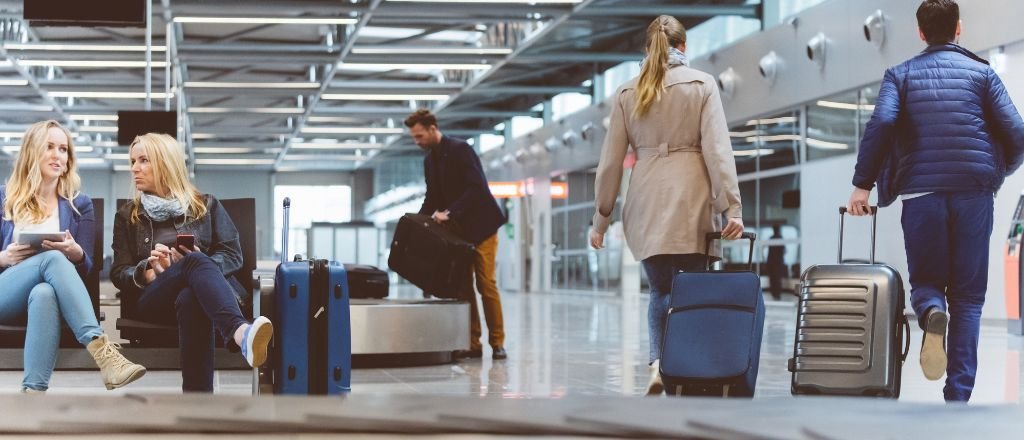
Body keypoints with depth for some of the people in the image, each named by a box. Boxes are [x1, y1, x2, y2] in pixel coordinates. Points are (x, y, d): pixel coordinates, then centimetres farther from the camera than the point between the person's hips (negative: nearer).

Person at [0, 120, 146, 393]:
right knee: (52, 258, -35)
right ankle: (102, 351, -55)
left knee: (44, 294, -40)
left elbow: (85, 269, 9)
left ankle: (34, 393, -56)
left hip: (48, 294, 1)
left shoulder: (79, 205, 17)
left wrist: (76, 254, -14)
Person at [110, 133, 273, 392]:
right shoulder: (128, 215, 25)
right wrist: (148, 272, -9)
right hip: (154, 297, 0)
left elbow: (233, 255, 12)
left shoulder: (206, 205, 23)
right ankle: (241, 333, -68)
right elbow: (119, 273, 14)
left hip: (208, 290, 0)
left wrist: (200, 262, -10)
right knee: (197, 262, -38)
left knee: (191, 299, -43)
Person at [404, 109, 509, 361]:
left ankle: (497, 343, 0)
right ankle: (472, 344, 5)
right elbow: (432, 198, 14)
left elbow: (477, 188, -23)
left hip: (480, 226, -7)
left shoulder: (460, 150, -14)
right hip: (457, 230, 7)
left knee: (486, 285, -6)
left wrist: (449, 213, -28)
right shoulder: (429, 160, 10)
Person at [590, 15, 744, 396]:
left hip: (646, 206, 2)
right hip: (691, 206, -2)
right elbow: (717, 150, -6)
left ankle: (658, 362, -12)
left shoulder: (626, 93, 10)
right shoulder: (702, 85, 3)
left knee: (661, 291, 11)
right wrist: (732, 207, -8)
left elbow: (610, 162, 9)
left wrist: (601, 218, 15)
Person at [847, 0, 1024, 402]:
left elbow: (881, 123, -9)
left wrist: (862, 184, -6)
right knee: (968, 295, 7)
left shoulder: (901, 75, 9)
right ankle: (958, 395, -1)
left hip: (921, 192, 0)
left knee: (925, 281, 14)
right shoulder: (981, 72, 9)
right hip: (973, 192, 0)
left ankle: (932, 313, -23)